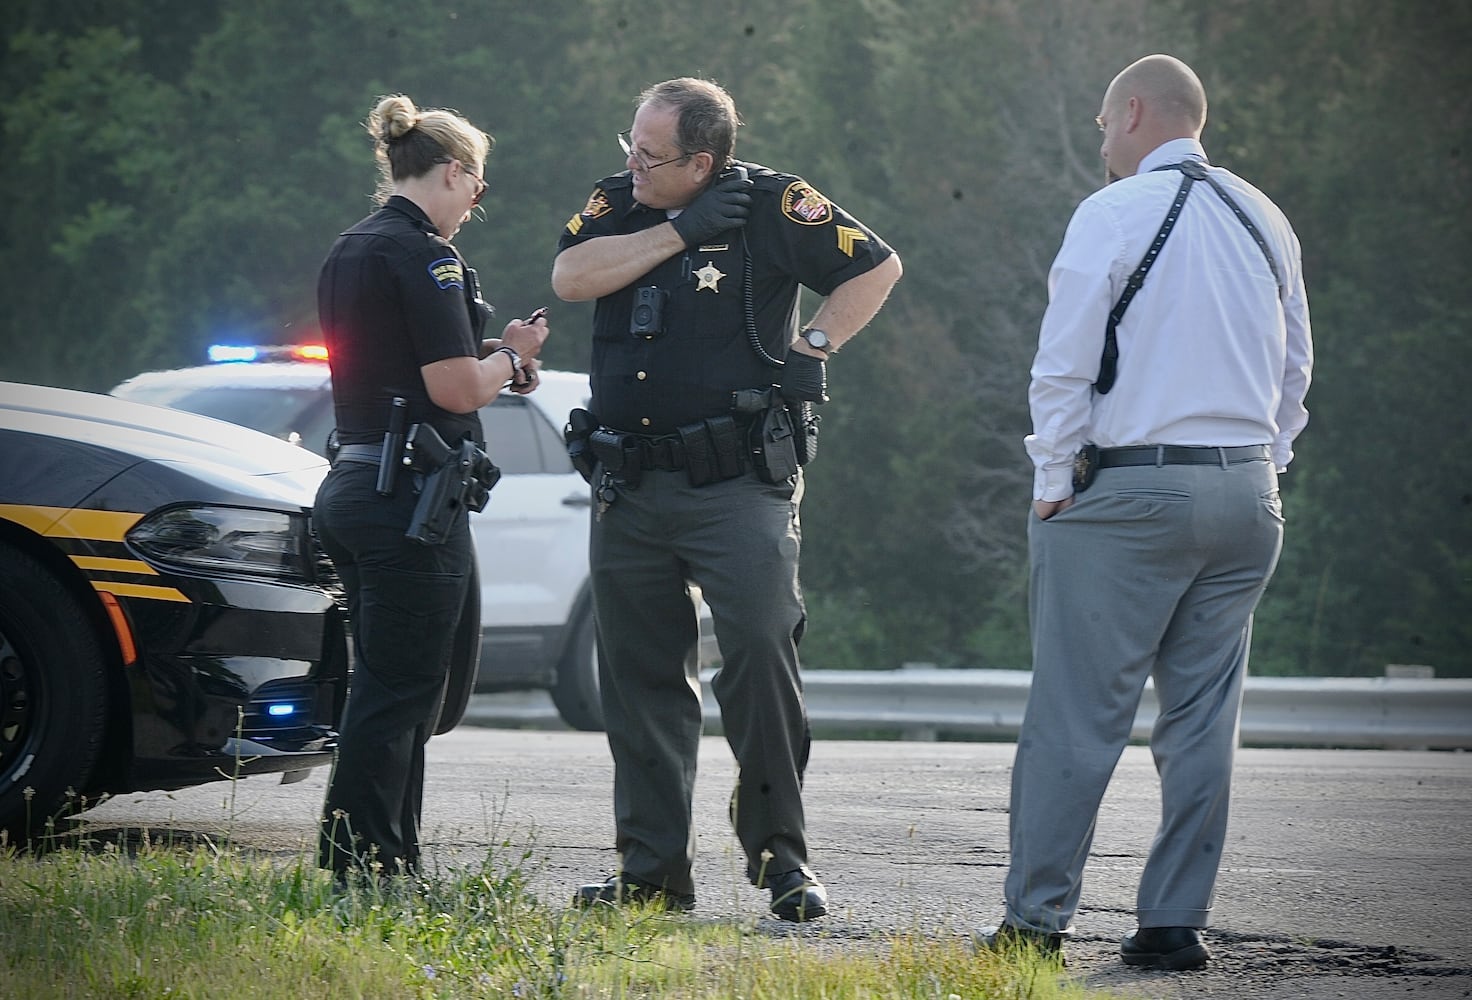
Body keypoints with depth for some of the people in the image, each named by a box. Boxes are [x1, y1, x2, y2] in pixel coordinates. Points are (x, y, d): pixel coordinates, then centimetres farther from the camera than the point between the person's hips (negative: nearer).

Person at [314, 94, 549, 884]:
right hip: (411, 492, -10)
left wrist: (493, 362, 17)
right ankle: (359, 871, -6)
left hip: (352, 485, 10)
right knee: (399, 692, -6)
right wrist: (510, 353, 2)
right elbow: (456, 388, -17)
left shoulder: (349, 252, 16)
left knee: (387, 687, 14)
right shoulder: (421, 255, -13)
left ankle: (388, 870, 18)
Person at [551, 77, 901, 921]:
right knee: (641, 677, 7)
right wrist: (681, 230, -12)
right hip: (631, 491, 5)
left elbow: (879, 266, 2)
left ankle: (781, 856, -5)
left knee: (762, 653, -15)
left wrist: (817, 345, -7)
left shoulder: (772, 205, -4)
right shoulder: (617, 206, 8)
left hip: (739, 483, -5)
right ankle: (653, 873, 13)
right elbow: (571, 278, -9)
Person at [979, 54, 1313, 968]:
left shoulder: (1113, 215, -6)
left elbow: (1063, 364, -9)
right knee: (1204, 715, 7)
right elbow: (1296, 365, 17)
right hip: (1246, 496, 5)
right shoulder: (1264, 219, 11)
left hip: (1130, 488, -5)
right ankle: (1175, 922, 6)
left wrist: (1054, 482, -1)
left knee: (1079, 714, -2)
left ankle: (1038, 918, 1)